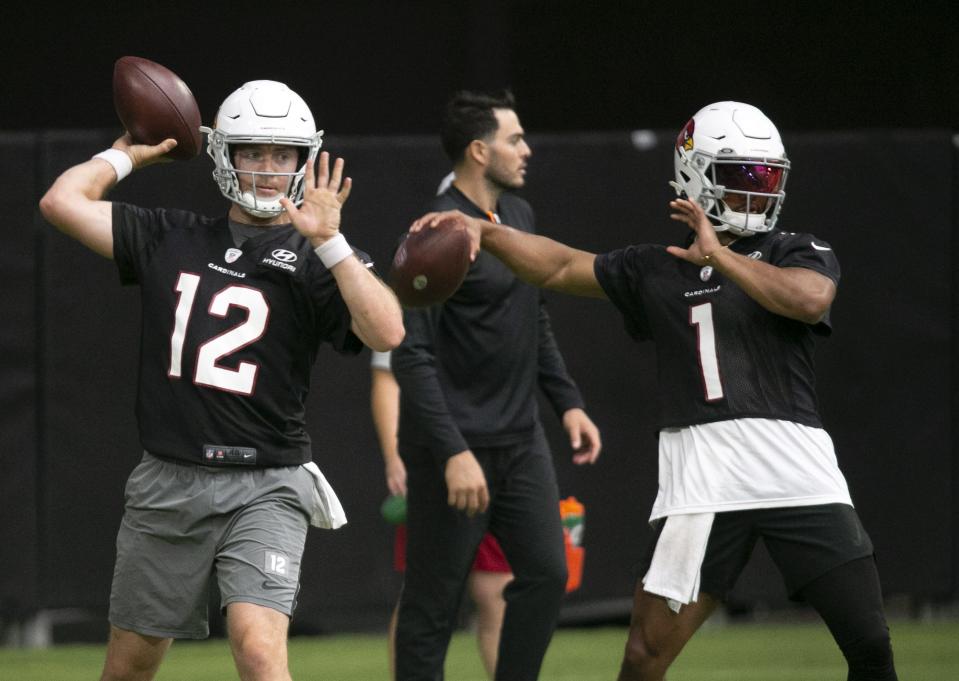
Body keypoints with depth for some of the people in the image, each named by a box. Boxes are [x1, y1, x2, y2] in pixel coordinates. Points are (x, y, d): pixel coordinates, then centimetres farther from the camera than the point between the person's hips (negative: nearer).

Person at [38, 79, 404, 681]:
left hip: (264, 489, -3)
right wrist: (125, 156, 16)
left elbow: (387, 333, -16)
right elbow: (63, 202, 5)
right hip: (167, 484, 4)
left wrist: (328, 241, -19)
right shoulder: (173, 241, 11)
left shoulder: (319, 260, 2)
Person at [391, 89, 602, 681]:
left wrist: (567, 401, 15)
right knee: (433, 603, -2)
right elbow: (413, 356, -21)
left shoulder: (519, 216, 11)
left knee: (546, 574, 3)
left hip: (520, 438, 8)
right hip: (455, 444, -8)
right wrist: (454, 453, -27)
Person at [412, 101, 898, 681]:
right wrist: (482, 231, 8)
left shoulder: (798, 254, 10)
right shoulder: (658, 270, 16)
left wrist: (719, 255, -8)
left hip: (797, 469, -1)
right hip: (703, 473, 1)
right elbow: (560, 267, 20)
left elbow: (811, 298, -12)